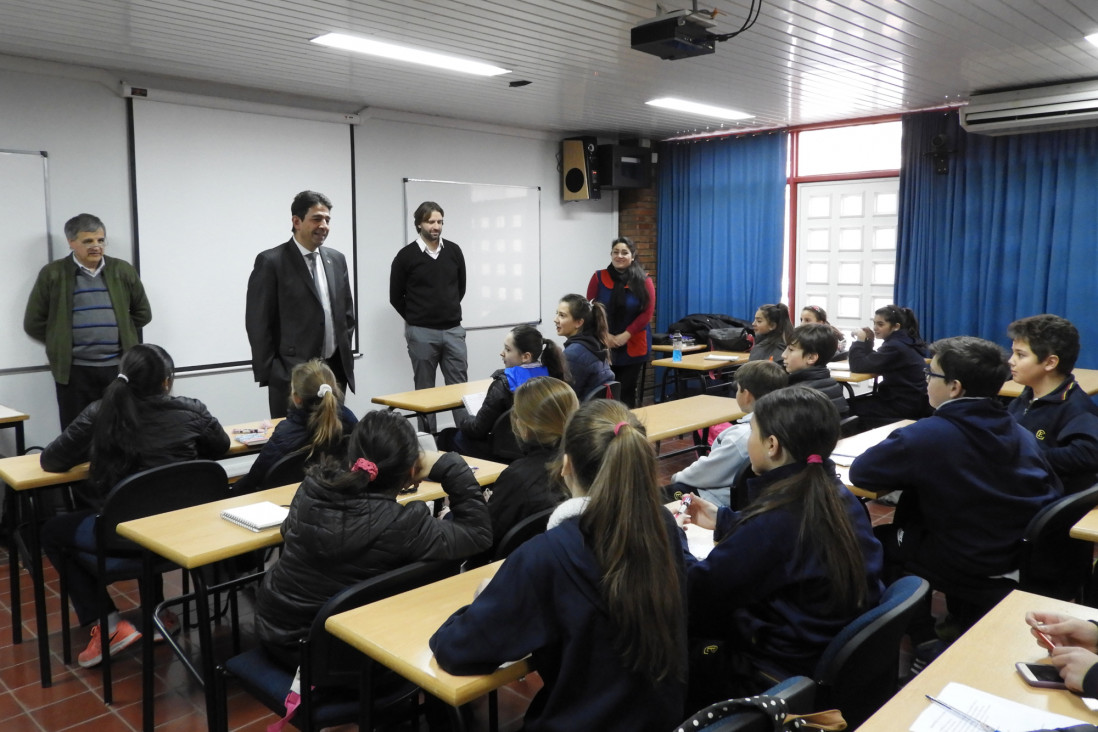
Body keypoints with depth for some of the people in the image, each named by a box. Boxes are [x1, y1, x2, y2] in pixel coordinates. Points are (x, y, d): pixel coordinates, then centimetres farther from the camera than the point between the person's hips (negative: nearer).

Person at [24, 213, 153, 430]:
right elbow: (33, 323, 4)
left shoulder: (123, 270, 6)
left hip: (119, 367, 2)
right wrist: (63, 344, 4)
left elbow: (142, 313, 14)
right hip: (74, 370, -2)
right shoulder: (52, 274, 0)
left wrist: (122, 335, 8)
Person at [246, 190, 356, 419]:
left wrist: (345, 357, 11)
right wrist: (269, 375, -10)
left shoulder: (336, 259, 11)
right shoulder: (271, 261, -7)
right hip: (292, 376, -5)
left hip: (336, 371, 5)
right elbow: (258, 324, -8)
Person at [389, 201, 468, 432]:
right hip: (421, 333, -2)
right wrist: (416, 318, 10)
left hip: (453, 330, 3)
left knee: (460, 386, 3)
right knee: (425, 390, 6)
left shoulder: (454, 251, 5)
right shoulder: (406, 256, -5)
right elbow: (396, 296, 3)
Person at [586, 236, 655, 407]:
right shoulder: (599, 278, 2)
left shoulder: (643, 281, -1)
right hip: (603, 345, 1)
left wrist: (625, 335, -12)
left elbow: (647, 313, -4)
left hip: (633, 346, 0)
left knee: (628, 392, 5)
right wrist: (604, 335, -9)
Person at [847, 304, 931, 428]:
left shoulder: (895, 347, -22)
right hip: (908, 400, 10)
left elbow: (859, 366, -24)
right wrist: (868, 341, 0)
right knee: (853, 402, 15)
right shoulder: (904, 341, 8)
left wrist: (860, 341, -12)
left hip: (903, 406, -10)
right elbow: (872, 361, 14)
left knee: (849, 407, -2)